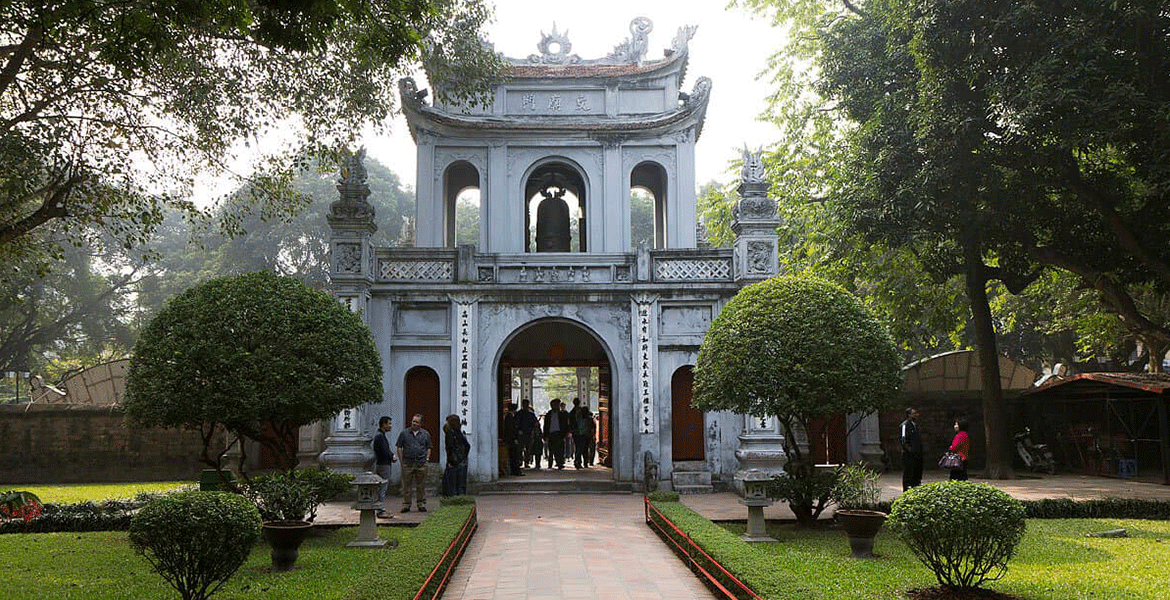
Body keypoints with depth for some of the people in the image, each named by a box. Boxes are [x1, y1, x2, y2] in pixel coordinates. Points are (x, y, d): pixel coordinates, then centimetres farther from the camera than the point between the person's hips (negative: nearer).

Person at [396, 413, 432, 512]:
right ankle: (406, 505, 9)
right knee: (406, 485, 2)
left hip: (421, 464, 1)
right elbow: (399, 447, 7)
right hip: (407, 463, -1)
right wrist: (401, 460, 0)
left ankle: (421, 504, 13)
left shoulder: (425, 434, 9)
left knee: (421, 485, 4)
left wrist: (426, 459, 3)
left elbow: (428, 448, 15)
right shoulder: (404, 433, 6)